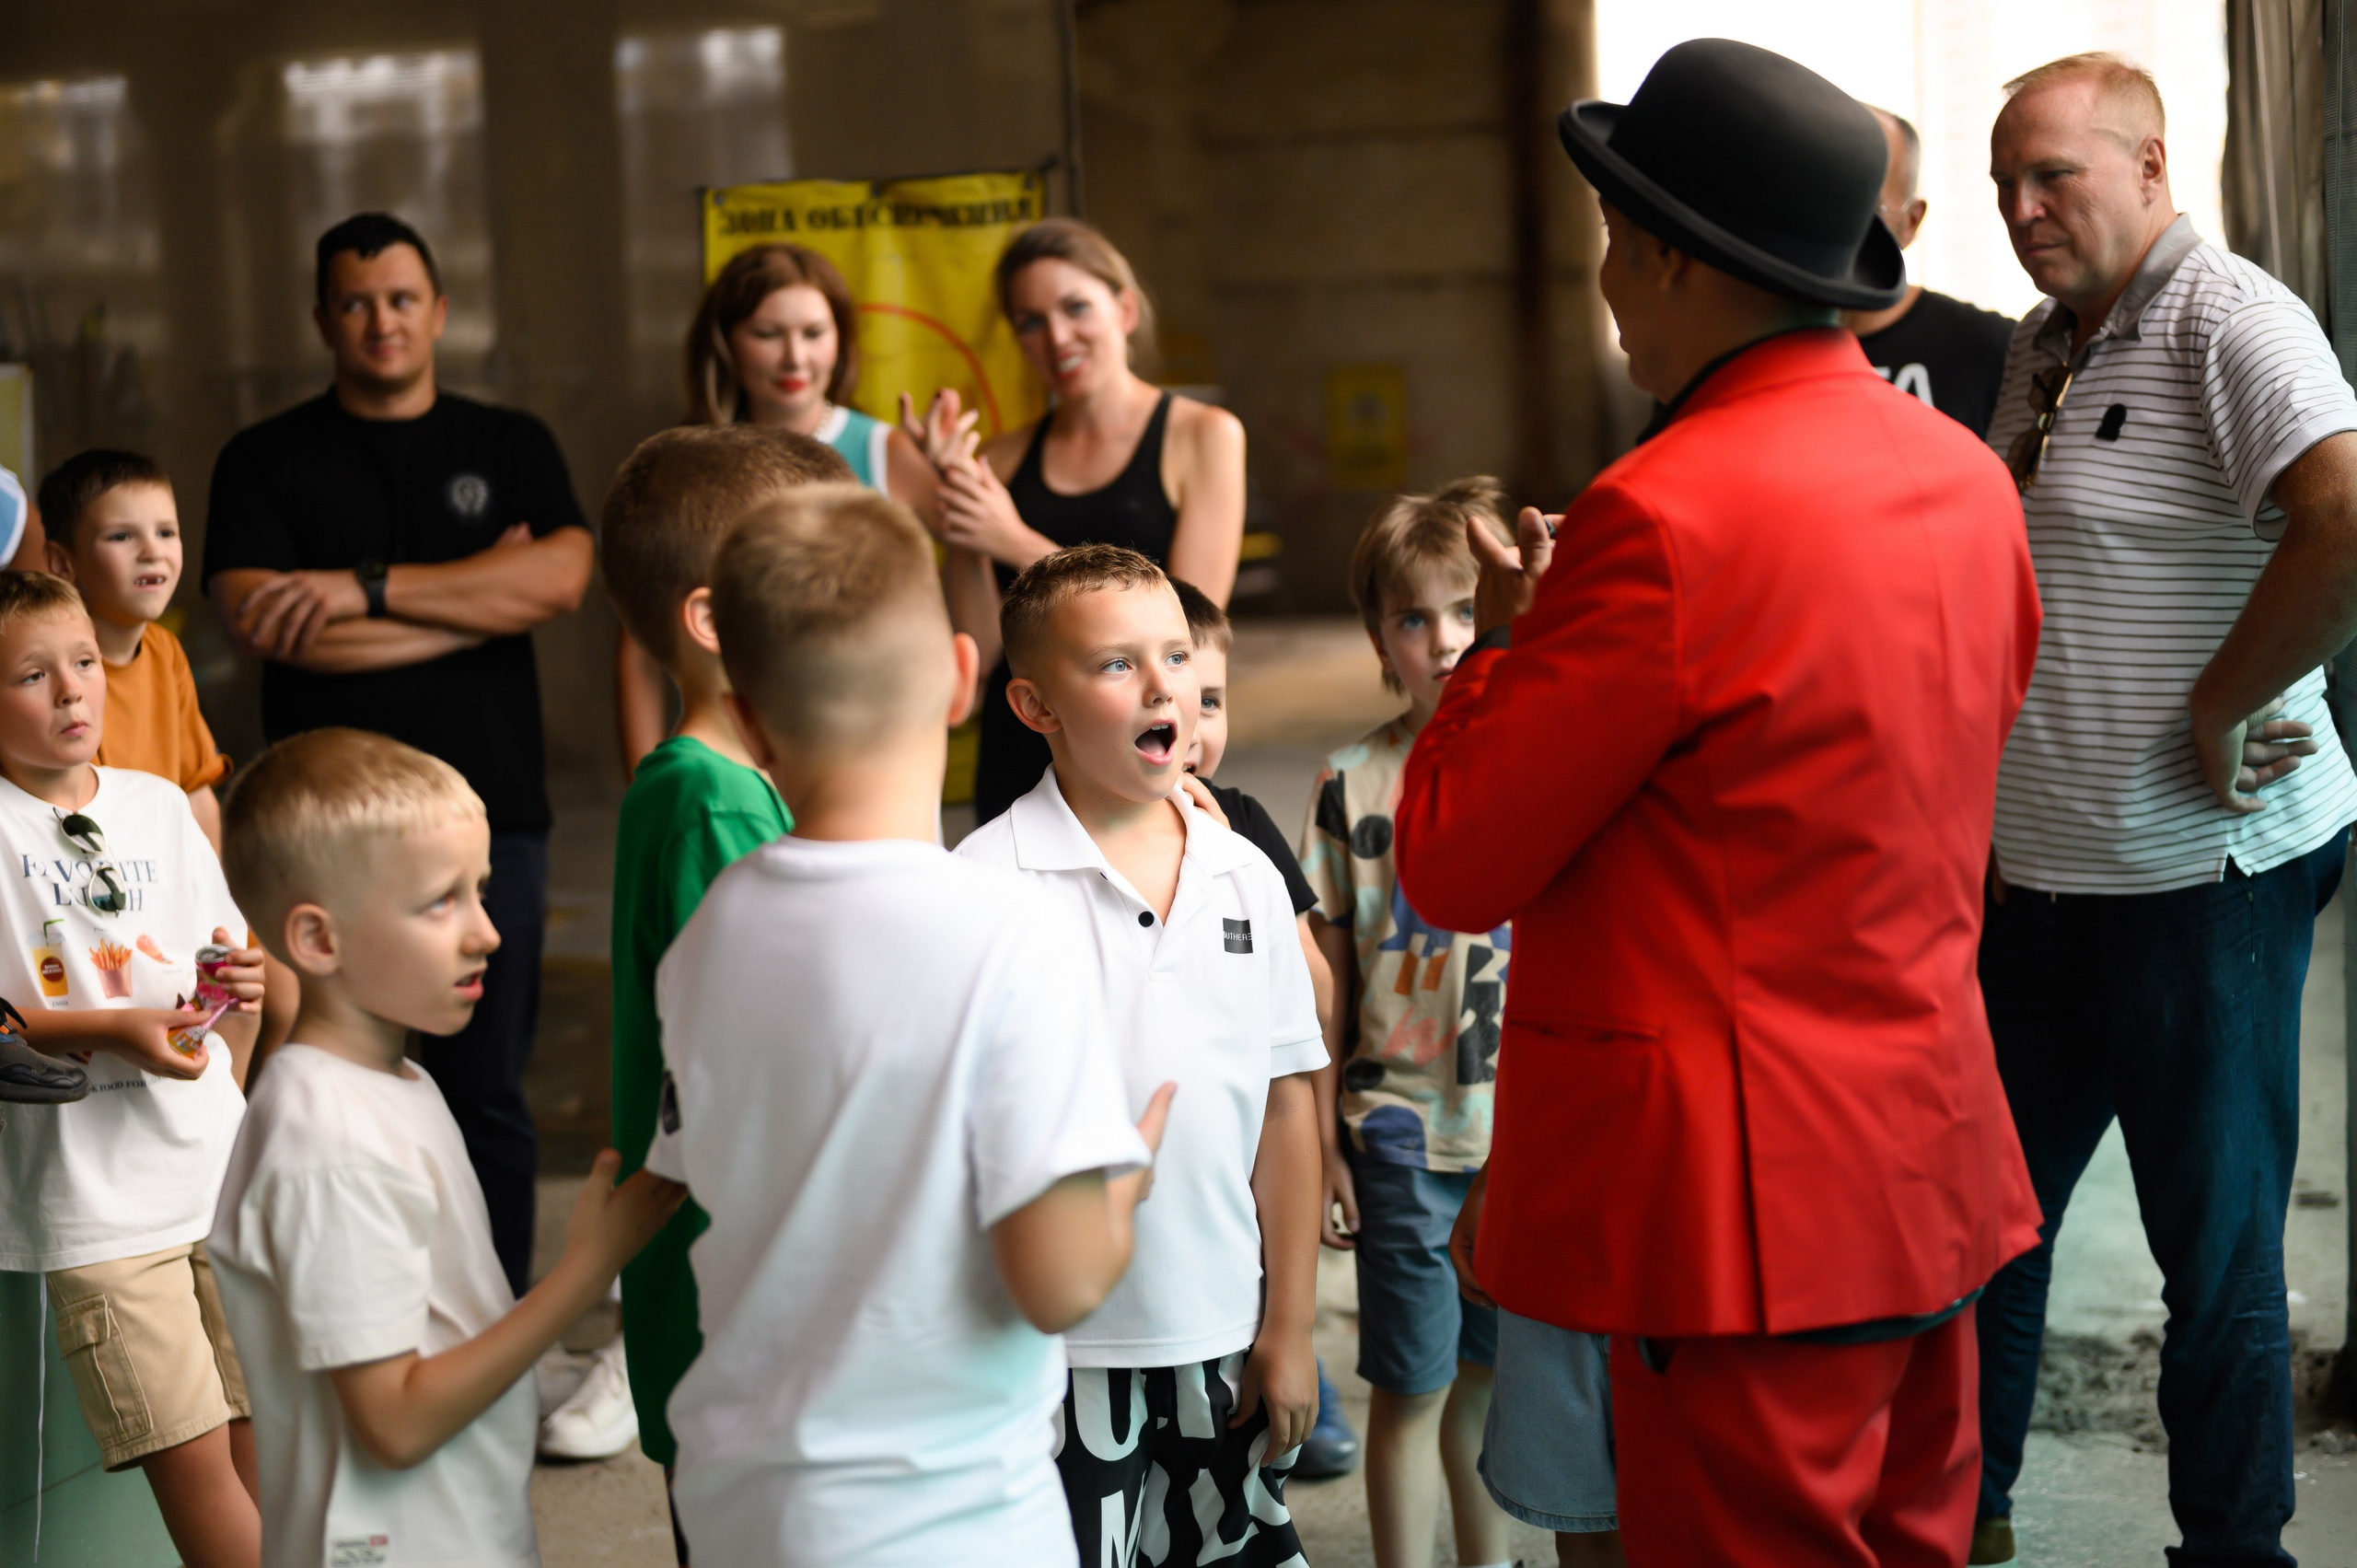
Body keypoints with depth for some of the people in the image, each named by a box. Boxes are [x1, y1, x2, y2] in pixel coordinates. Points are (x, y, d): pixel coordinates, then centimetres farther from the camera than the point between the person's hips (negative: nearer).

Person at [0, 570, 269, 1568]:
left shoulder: (160, 805, 11)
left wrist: (243, 990, 0)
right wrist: (110, 1032, -17)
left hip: (222, 1175, 5)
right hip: (97, 1196, -4)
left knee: (262, 1439, 5)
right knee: (189, 1457, -7)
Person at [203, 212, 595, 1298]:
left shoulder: (509, 446, 12)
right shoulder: (265, 462, 8)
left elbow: (563, 576, -7)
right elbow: (260, 627, -8)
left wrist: (366, 586, -12)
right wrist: (484, 598, -6)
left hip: (488, 813, 1)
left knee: (486, 1098, 4)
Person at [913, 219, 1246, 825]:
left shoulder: (1202, 435, 1)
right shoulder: (1003, 460, 9)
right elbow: (981, 651, 4)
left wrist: (1019, 544, -11)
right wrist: (957, 514, -7)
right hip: (1016, 768, 3)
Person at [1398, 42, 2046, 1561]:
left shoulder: (1668, 517, -20)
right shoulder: (1966, 473, 6)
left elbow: (1451, 862, -15)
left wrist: (1503, 638, 2)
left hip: (1751, 1210, -9)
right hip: (1933, 1170, 9)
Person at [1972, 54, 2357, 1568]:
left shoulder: (2229, 321, -15)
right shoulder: (2040, 348, 12)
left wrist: (2221, 714, -23)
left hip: (2202, 888, -8)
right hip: (2034, 881, 9)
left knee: (2218, 1252, 5)